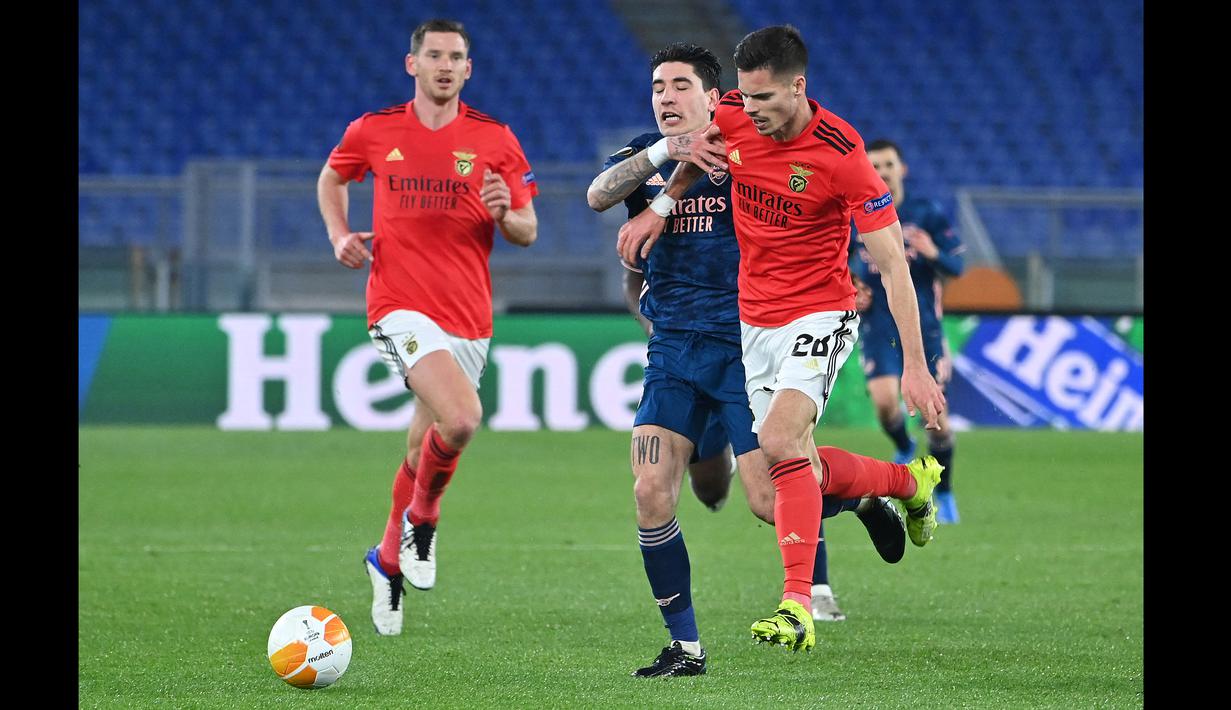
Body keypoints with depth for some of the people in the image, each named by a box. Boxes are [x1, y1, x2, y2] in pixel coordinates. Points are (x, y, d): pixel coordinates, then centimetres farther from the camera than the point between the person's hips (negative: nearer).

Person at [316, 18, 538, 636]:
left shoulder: (495, 140, 4)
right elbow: (331, 177, 24)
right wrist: (339, 235, 6)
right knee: (461, 418, -27)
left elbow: (527, 231, 8)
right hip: (400, 304, -3)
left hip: (468, 317, 3)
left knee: (425, 448, 9)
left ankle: (389, 557, 34)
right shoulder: (373, 131, 4)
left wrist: (506, 214, -15)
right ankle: (421, 519, 1)